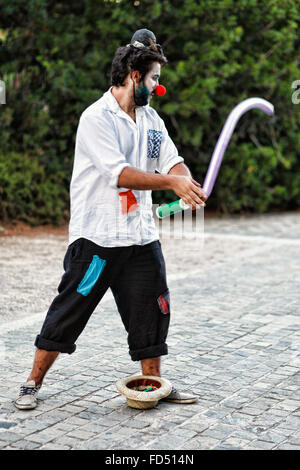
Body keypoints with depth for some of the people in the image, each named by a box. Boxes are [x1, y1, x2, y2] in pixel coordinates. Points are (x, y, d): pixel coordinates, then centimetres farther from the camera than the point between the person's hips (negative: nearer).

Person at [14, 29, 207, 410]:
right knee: (70, 310, 0)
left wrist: (186, 184, -15)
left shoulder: (151, 118, 12)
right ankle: (33, 383, 15)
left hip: (141, 237, 7)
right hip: (96, 238, -7)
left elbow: (173, 161, 7)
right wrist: (170, 182, -22)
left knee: (151, 310, 10)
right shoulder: (96, 118, -11)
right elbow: (120, 174, -21)